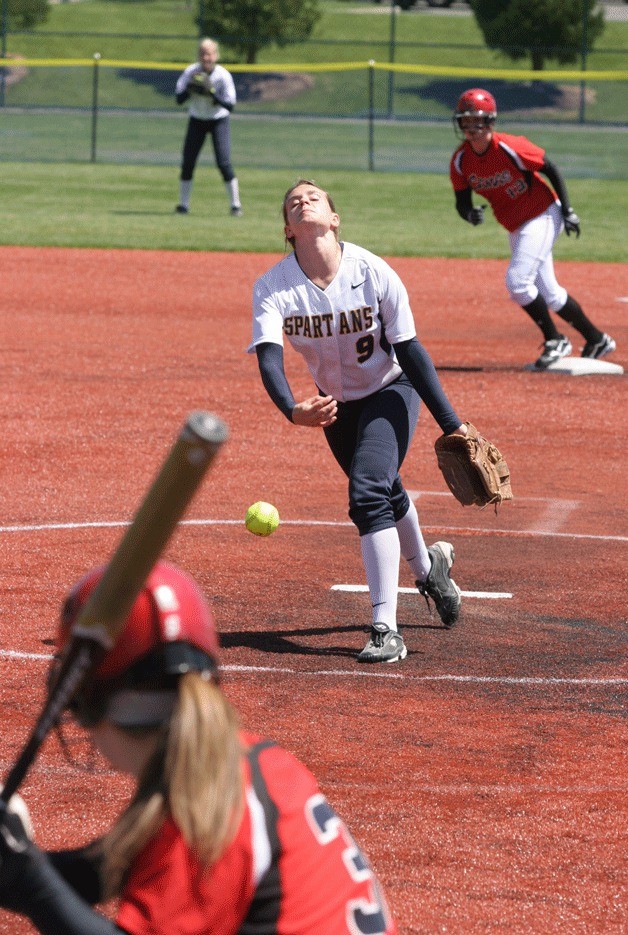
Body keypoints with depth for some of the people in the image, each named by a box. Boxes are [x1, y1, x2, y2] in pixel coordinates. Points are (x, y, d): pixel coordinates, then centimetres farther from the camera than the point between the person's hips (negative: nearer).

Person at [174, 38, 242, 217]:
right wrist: (190, 89, -34)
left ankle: (235, 204, -3)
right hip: (197, 121, 3)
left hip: (219, 121, -3)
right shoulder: (191, 72, -14)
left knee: (224, 162, -13)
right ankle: (183, 204, 7)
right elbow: (179, 99, -16)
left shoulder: (223, 76, -20)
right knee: (187, 162, -3)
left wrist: (212, 93, -35)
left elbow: (230, 106, -23)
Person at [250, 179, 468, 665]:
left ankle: (387, 631, -25)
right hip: (336, 405, 4)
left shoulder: (373, 273, -24)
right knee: (385, 494, 22)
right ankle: (427, 566, 54)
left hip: (390, 391, -4)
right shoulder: (273, 287, -18)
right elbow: (268, 356, -32)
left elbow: (410, 351, -17)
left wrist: (452, 424, -17)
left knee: (369, 493, -24)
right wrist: (292, 411, -53)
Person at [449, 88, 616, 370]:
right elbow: (462, 202, -2)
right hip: (516, 227, 7)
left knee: (517, 280, -19)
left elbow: (550, 170, -13)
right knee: (548, 293, 12)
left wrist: (567, 211, -11)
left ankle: (555, 341, -2)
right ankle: (596, 340, 29)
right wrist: (470, 214, -26)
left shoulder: (511, 148, -24)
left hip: (544, 215, -7)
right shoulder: (460, 161, -8)